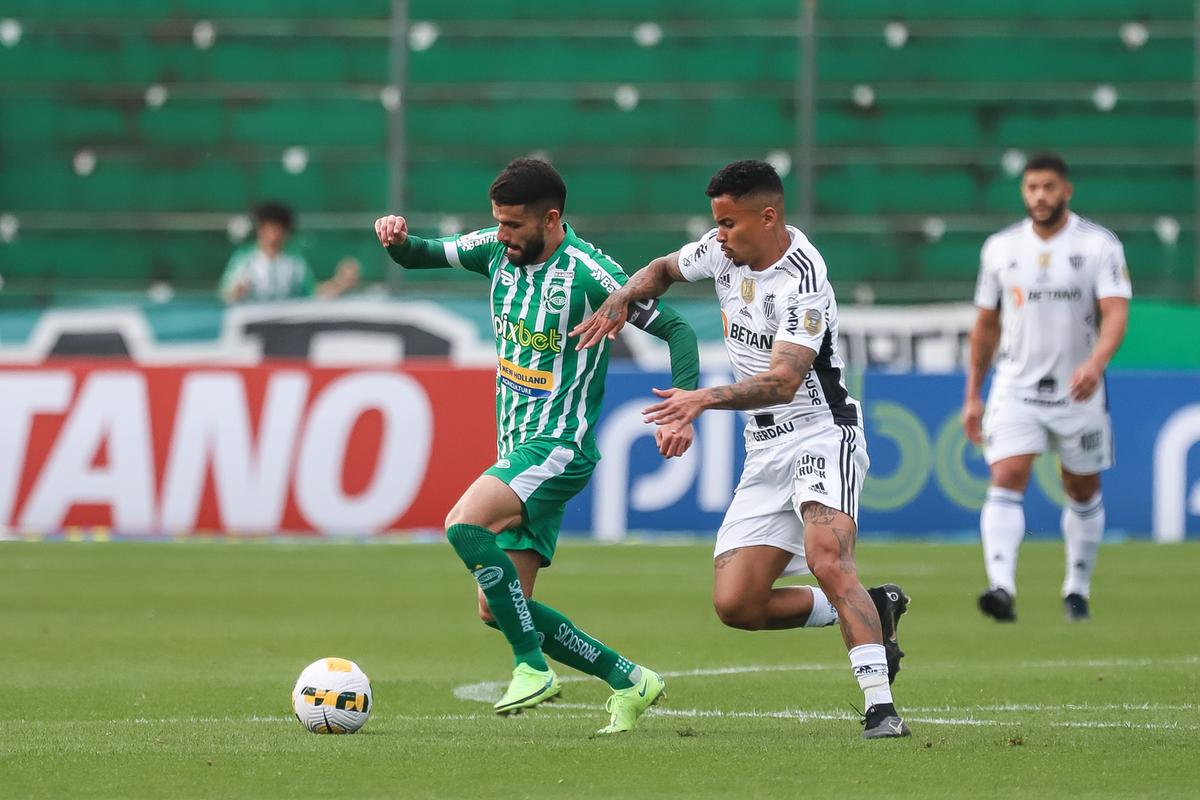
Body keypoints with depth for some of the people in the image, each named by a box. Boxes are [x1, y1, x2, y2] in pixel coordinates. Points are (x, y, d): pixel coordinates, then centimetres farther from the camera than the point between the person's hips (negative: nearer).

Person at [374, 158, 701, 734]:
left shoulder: (587, 273, -15)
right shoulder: (498, 250, 5)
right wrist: (398, 239, -6)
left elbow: (674, 328, -11)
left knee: (465, 524, -30)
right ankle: (629, 681, 16)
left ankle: (533, 666, -21)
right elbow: (423, 256, 18)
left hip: (559, 447, -8)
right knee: (500, 610, 4)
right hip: (516, 448, 8)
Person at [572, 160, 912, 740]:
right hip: (766, 452, 8)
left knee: (827, 561, -32)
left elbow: (782, 382, -30)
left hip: (821, 435, -8)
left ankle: (880, 709, -33)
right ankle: (872, 611, 15)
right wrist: (620, 300, 5)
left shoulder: (803, 280, -21)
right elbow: (665, 269, 25)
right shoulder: (725, 252, 4)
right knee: (735, 604, -2)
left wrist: (705, 399, -41)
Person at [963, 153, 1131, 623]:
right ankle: (1002, 586, -30)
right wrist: (973, 395, 12)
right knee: (1006, 479, -18)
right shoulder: (1000, 248, 4)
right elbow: (986, 325, 13)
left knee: (1083, 491, 10)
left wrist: (1095, 364, -35)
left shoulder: (1099, 245, -6)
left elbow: (1116, 314, -16)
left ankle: (1077, 590, 27)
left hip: (1078, 390, -1)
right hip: (1016, 387, 1)